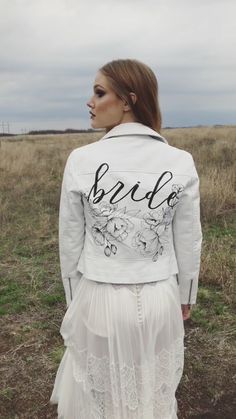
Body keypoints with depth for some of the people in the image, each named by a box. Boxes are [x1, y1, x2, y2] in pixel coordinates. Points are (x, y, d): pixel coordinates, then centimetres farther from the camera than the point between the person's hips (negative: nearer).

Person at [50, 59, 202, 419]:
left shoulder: (81, 161, -16)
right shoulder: (181, 163, -12)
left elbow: (70, 242, -7)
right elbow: (189, 243, -4)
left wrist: (74, 300, 9)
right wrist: (186, 296, 12)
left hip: (100, 300, -1)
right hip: (159, 300, 2)